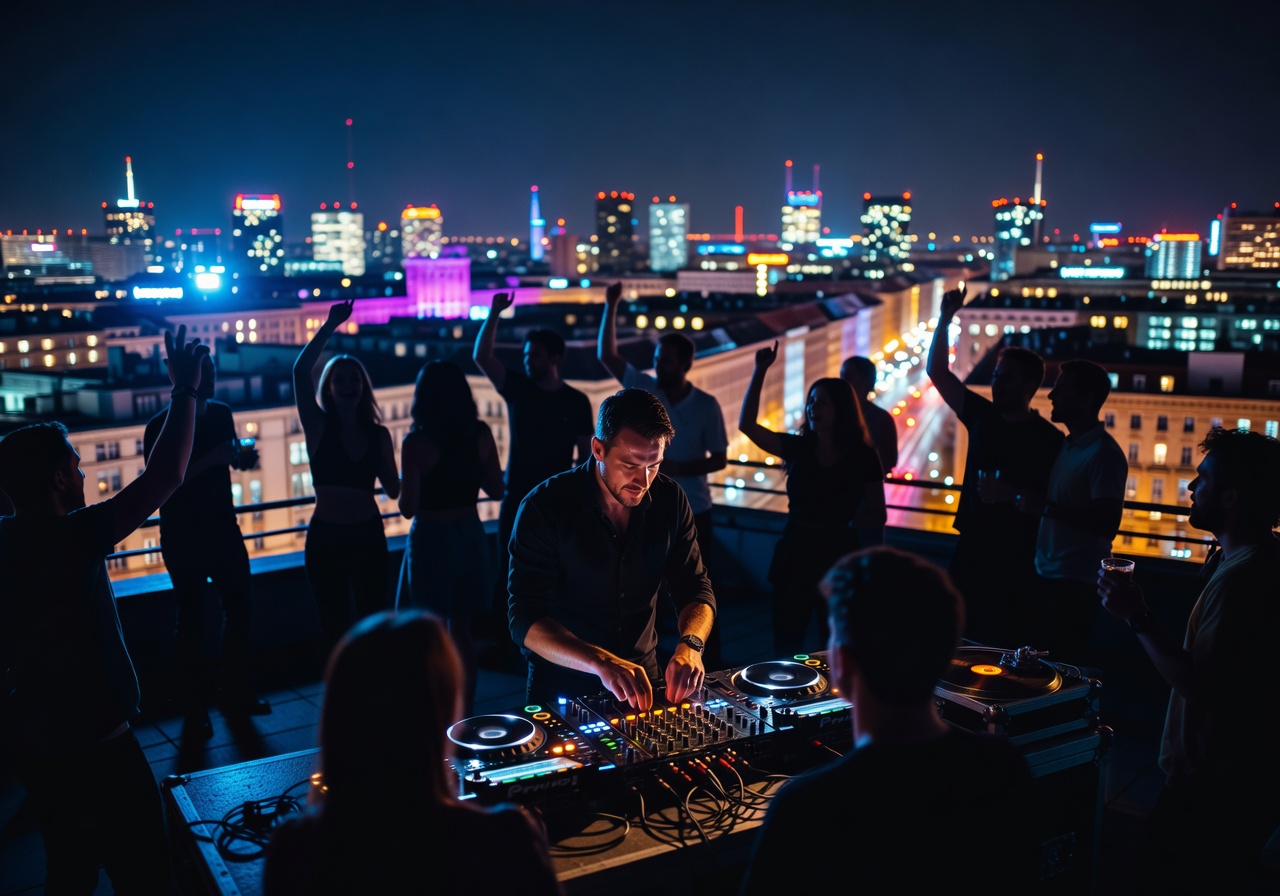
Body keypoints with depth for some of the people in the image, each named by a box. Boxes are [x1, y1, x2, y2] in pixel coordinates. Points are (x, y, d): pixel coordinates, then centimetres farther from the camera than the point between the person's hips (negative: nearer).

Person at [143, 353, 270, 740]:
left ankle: (236, 694, 25)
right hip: (183, 537, -6)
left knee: (240, 606, 10)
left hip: (224, 529, 6)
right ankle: (194, 711, 8)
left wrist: (244, 455, -6)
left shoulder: (221, 413, 3)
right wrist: (209, 461, -30)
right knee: (192, 619, -1)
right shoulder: (161, 426, -13)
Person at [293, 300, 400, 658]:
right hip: (326, 536, -2)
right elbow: (300, 371, -17)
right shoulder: (318, 426, -4)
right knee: (334, 625, 9)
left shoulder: (378, 434, 3)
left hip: (368, 535, 2)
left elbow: (394, 489, 4)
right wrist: (330, 327, -19)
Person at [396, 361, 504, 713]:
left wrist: (401, 482, 6)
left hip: (431, 539, -4)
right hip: (471, 536, 5)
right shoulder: (481, 433, -3)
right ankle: (464, 717, 25)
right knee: (462, 630, 16)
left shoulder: (416, 442, -14)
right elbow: (495, 489, 5)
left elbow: (408, 508, -13)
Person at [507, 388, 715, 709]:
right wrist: (601, 662, -35)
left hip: (645, 677, 3)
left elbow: (696, 589, 2)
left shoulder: (669, 500, -3)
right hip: (563, 686, -3)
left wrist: (690, 644, -21)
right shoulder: (544, 508, -15)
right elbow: (525, 620, -20)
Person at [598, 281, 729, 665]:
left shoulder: (706, 406, -9)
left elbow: (719, 460, -5)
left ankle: (711, 662, 20)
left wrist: (681, 468, -20)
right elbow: (606, 355, -4)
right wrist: (611, 307, -12)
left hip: (692, 512, -2)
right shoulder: (644, 389, -3)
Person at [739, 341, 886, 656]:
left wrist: (846, 524, -19)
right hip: (796, 553, 2)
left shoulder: (862, 457, -5)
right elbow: (747, 425, -4)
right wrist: (760, 371, -8)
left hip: (838, 556, -2)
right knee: (786, 644, 8)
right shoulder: (798, 448, 2)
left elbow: (877, 514, 1)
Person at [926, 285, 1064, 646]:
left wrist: (1011, 494, -22)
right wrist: (945, 318, -4)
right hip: (970, 548, 5)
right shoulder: (982, 416, 6)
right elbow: (937, 372, 4)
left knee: (1002, 645, -2)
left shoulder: (1049, 439, -7)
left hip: (1015, 560, -5)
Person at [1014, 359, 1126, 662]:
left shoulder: (1104, 454, -15)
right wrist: (1022, 498, 11)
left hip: (1075, 583, -8)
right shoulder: (1067, 446, 12)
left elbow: (1106, 524, -22)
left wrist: (1046, 508, -23)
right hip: (1048, 575, 8)